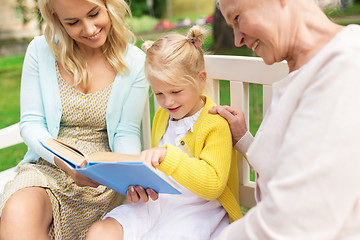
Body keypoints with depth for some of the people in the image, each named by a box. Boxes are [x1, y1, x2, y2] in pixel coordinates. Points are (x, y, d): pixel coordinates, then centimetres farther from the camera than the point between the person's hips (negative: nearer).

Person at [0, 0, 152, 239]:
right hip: (47, 167, 1)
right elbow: (31, 123, 0)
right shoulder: (41, 50, 0)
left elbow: (126, 133, 1)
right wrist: (65, 161, -20)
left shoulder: (135, 62, -1)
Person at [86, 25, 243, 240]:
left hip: (197, 212, -6)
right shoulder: (161, 116, 15)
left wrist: (167, 156, -29)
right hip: (158, 202, 7)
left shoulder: (217, 124, -10)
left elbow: (212, 185, -21)